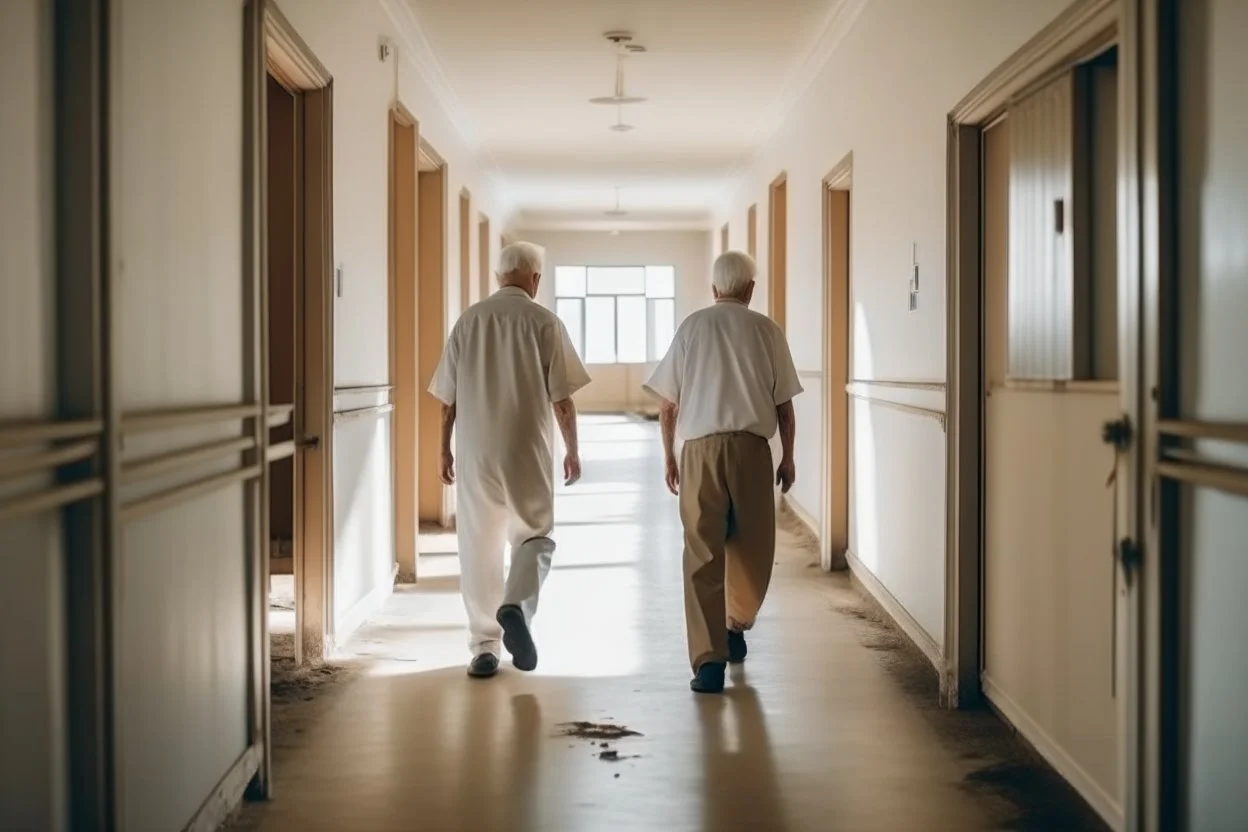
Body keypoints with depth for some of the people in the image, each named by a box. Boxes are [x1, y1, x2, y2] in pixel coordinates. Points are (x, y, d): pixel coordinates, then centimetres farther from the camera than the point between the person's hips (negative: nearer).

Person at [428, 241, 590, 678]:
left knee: (479, 545, 9)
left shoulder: (469, 320, 4)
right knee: (533, 535, 10)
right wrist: (572, 450, 7)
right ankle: (516, 604, -18)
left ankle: (484, 648, 11)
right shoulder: (544, 322, -3)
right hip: (527, 447, -2)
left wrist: (445, 449, 16)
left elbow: (447, 396, 6)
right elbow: (562, 398, -4)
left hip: (475, 449, 2)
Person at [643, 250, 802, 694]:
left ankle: (709, 661, -5)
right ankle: (736, 626, 33)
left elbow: (668, 403, 7)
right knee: (753, 547, 20)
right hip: (752, 447, 0)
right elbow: (784, 404, 6)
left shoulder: (691, 327, 7)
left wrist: (668, 457, 16)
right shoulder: (766, 330, 4)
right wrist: (788, 457, 15)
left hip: (700, 449, 0)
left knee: (703, 556, 0)